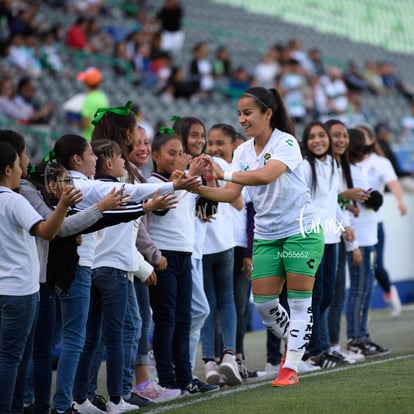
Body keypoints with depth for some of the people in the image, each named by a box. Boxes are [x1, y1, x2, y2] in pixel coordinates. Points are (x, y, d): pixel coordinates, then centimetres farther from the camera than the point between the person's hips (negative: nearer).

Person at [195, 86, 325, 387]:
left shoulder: (286, 143, -15)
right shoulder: (243, 151, 5)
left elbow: (266, 175, -32)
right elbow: (231, 193, -2)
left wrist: (224, 174, -36)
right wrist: (198, 188, -18)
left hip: (301, 230, -6)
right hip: (266, 235, 6)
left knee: (300, 301, -2)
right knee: (263, 303, 1)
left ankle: (291, 367, 3)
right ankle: (294, 343, 28)